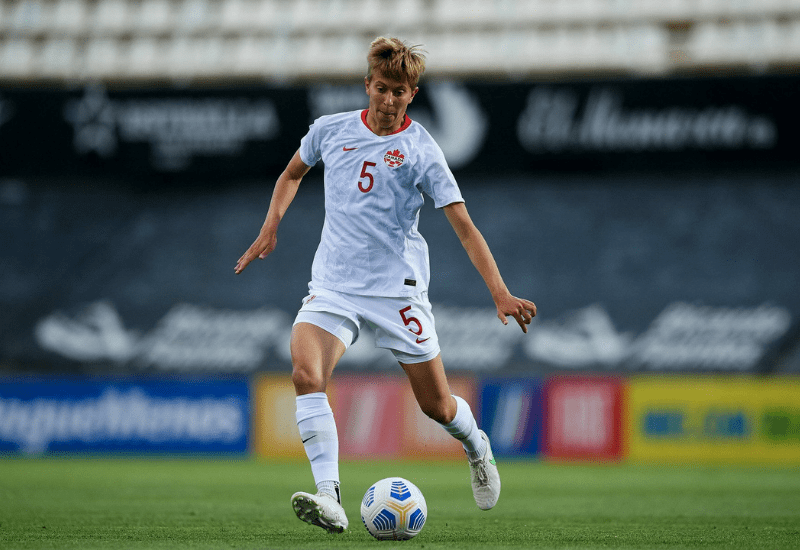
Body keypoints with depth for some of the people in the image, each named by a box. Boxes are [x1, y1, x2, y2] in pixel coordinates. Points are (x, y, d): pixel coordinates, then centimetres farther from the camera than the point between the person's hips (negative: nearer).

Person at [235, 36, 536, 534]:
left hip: (398, 288, -2)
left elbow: (464, 226, -12)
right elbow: (292, 174, 25)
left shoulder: (421, 151, -8)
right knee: (306, 373, -25)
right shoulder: (331, 130, 3)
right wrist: (271, 226, 9)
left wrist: (500, 294, -21)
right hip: (333, 284, 2)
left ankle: (477, 448, 41)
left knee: (437, 405, 4)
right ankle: (330, 501, -31)